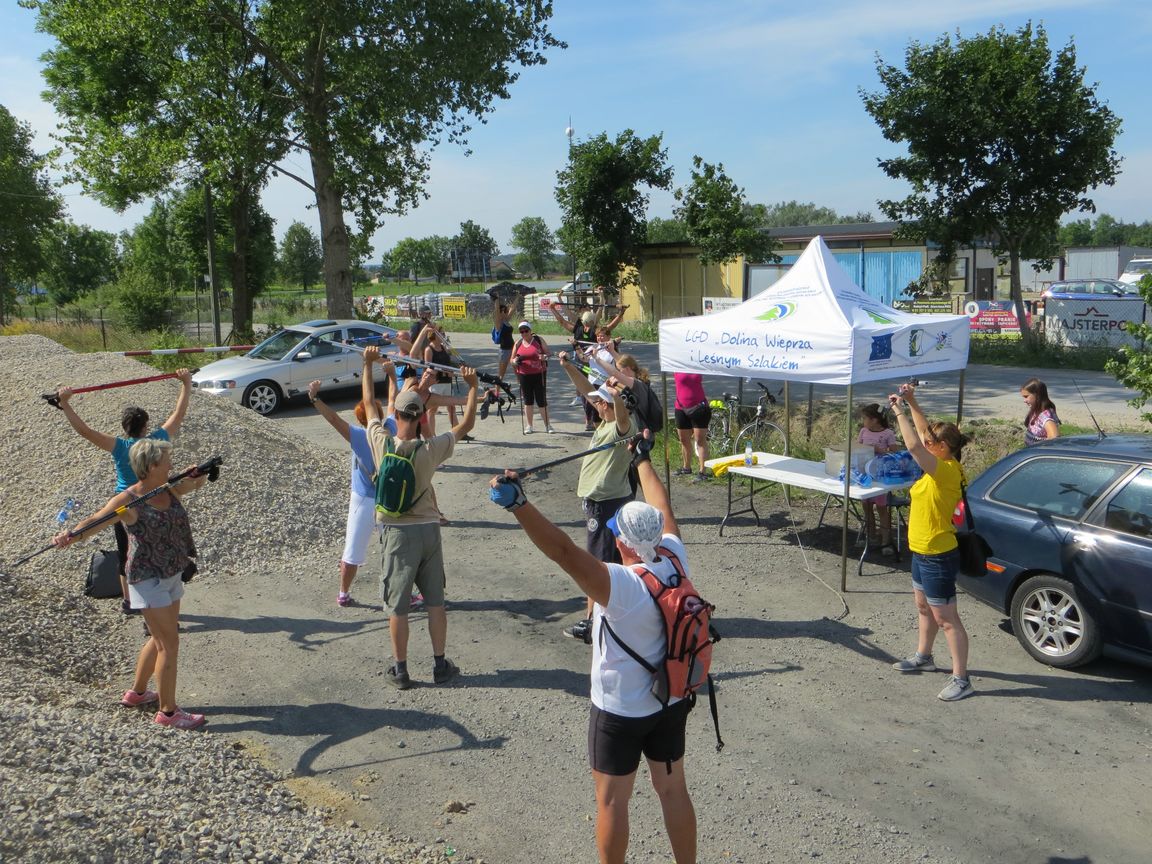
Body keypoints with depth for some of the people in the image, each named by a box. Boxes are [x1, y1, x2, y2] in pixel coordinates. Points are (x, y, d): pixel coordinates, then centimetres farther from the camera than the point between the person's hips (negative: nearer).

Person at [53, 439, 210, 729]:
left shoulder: (169, 491, 2)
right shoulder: (128, 501, -19)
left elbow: (196, 483, 16)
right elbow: (95, 520, -27)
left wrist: (200, 473, -7)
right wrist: (71, 535, -46)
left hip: (171, 575, 8)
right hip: (148, 580, -8)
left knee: (160, 639, 20)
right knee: (169, 644, -4)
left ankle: (136, 693, 40)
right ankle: (168, 711, 8)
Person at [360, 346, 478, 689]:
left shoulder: (381, 444, -13)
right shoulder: (430, 450, -14)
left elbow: (368, 403, 2)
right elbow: (466, 424, -2)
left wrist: (368, 364, 13)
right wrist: (473, 387, 6)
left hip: (396, 532, -1)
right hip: (428, 529, 1)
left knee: (397, 606, 7)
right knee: (435, 602, 12)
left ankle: (400, 670, 15)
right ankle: (440, 665, 20)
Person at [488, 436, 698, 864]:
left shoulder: (620, 584, -30)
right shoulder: (675, 561, -12)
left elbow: (563, 550, -44)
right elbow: (662, 508, 4)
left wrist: (518, 503, -52)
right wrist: (643, 459, 20)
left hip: (620, 712, -6)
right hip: (672, 702, 6)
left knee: (611, 799, 12)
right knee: (673, 789, 20)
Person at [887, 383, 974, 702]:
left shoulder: (947, 470, -25)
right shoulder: (942, 465, 2)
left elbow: (913, 445, -38)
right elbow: (923, 433, 14)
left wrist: (899, 411, -27)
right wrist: (911, 403, 5)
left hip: (938, 557, -10)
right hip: (923, 552, 10)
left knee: (946, 619, -2)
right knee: (924, 607, 25)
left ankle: (961, 679, 6)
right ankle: (923, 657, 43)